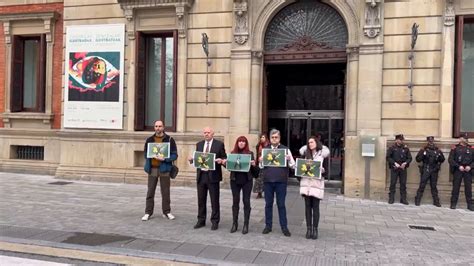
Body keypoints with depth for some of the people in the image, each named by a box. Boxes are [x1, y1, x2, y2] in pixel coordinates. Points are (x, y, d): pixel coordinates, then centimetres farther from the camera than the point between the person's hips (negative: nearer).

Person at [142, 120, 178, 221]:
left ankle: (166, 212, 17)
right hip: (152, 169, 2)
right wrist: (148, 164, -1)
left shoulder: (169, 140, -1)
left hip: (164, 169, -2)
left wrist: (164, 159, -18)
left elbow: (174, 155, -3)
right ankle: (148, 213, 13)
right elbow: (145, 153, 17)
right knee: (150, 192, 4)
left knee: (165, 192, 6)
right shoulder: (149, 140, 9)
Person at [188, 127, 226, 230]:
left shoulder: (219, 144, 0)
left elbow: (224, 158, -1)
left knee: (214, 200, 3)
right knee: (201, 200, 11)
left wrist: (221, 161, -22)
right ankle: (201, 220, 22)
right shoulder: (199, 144, 13)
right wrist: (192, 159, -6)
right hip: (201, 175, 4)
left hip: (213, 176, -4)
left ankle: (215, 221, 13)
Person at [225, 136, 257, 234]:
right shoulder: (232, 153, 7)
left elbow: (253, 169, 2)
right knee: (235, 201, 7)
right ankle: (234, 223, 17)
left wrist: (253, 165, -19)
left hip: (247, 180, -2)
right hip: (235, 180, 2)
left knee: (246, 201, 2)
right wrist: (226, 163, -9)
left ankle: (246, 225, 9)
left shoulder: (250, 153, 2)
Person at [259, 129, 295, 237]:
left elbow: (293, 165, 2)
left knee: (281, 204, 3)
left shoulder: (285, 149, 4)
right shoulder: (265, 149, 10)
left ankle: (284, 227, 12)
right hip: (268, 180, 2)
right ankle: (268, 226, 19)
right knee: (268, 204, 8)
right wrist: (260, 161, -9)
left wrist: (289, 159, -18)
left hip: (281, 181, -2)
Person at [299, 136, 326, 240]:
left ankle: (315, 229, 5)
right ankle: (308, 229, 8)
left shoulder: (322, 154, 4)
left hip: (317, 183, -3)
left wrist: (321, 170, -19)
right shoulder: (306, 154, 15)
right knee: (308, 206, 3)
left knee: (315, 207, -2)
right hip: (306, 183, 3)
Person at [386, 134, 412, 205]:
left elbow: (409, 158, 8)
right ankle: (391, 198, 8)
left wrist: (405, 163, -10)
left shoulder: (405, 148, 6)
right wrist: (395, 163, -14)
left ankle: (403, 199, 12)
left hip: (403, 168, 2)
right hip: (394, 168, -2)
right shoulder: (392, 148, 0)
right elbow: (388, 157, -4)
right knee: (393, 183, 0)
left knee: (403, 184, 4)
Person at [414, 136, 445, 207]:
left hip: (434, 171, 2)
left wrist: (440, 154, -12)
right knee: (422, 186, -2)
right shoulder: (423, 149, 2)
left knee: (434, 186, 8)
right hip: (425, 170, -2)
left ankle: (436, 201, 15)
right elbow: (418, 159, -4)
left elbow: (442, 160, 7)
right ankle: (417, 200, 4)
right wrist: (422, 154, -20)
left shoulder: (437, 150, 8)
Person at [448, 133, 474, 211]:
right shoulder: (455, 148, 3)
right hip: (457, 171, -2)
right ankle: (453, 204, 9)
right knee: (456, 187, 2)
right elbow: (450, 159, -2)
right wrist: (458, 166, -12)